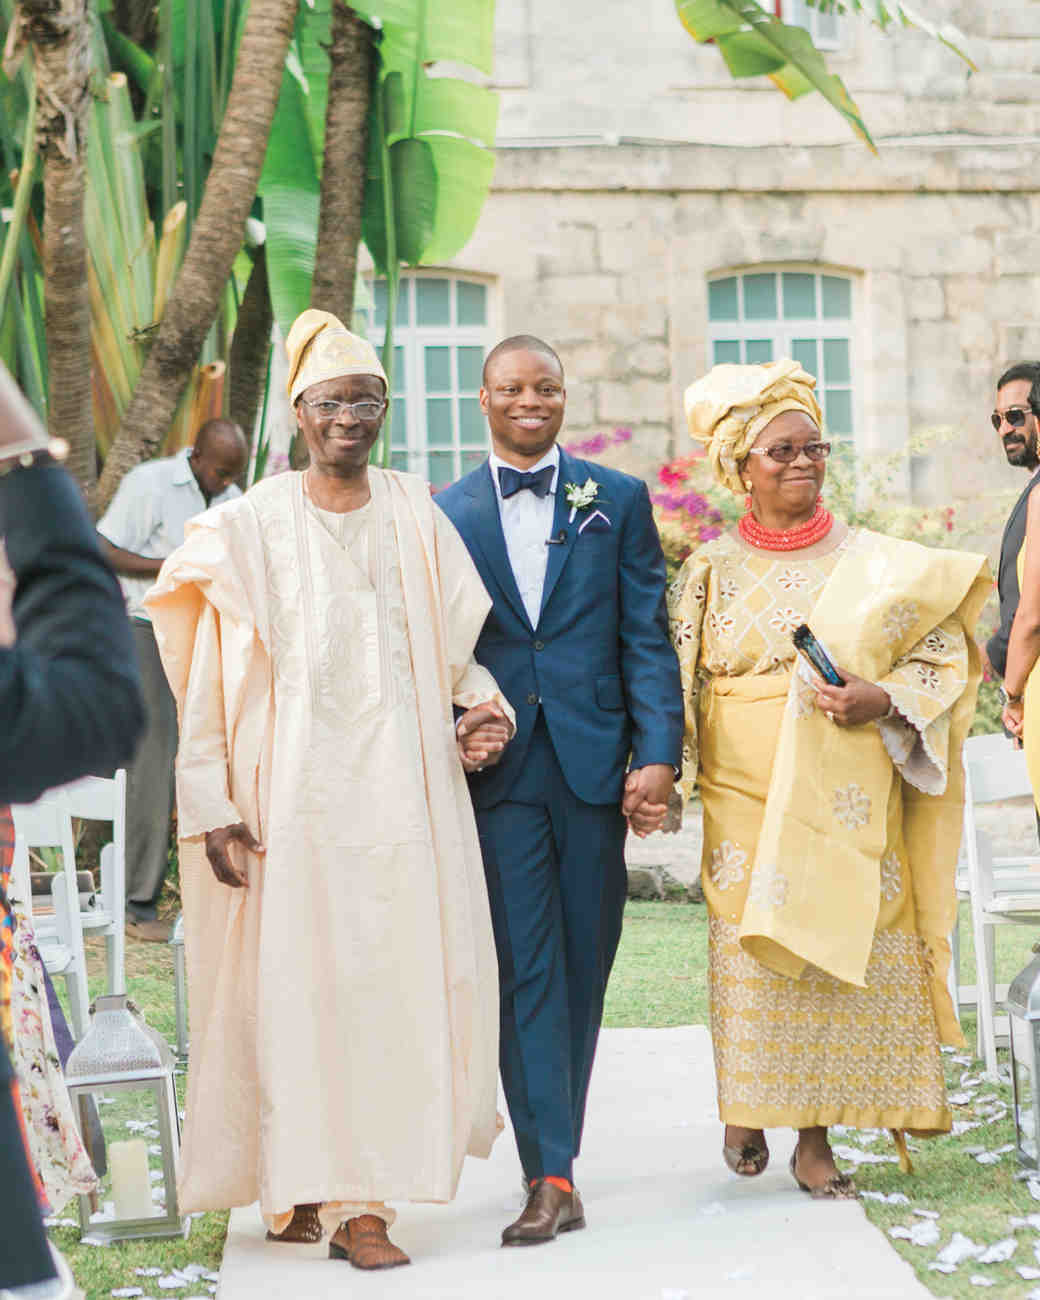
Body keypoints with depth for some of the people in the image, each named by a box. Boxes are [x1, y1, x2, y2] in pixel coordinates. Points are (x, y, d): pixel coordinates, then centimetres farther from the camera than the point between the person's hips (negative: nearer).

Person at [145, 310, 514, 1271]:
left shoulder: (415, 517, 10)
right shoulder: (251, 526, 2)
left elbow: (454, 646, 18)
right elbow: (208, 682, 0)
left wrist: (481, 709, -2)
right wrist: (214, 810, -6)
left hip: (401, 788, 3)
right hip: (297, 789, -2)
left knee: (397, 976, -1)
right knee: (297, 981, -5)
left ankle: (359, 1198, 6)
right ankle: (297, 1187, 3)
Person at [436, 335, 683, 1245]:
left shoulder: (618, 502, 7)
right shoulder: (445, 514, 8)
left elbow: (647, 637, 3)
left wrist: (657, 755, -6)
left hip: (595, 764, 1)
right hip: (497, 769, -1)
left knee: (583, 965, 8)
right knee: (525, 970, -4)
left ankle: (555, 1136, 23)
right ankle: (552, 1176, -5)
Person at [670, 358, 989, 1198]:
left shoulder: (874, 563, 6)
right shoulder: (711, 570, 6)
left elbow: (941, 656, 5)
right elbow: (676, 680, 9)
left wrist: (880, 701, -12)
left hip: (848, 797, 0)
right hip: (748, 797, 0)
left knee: (841, 949, -2)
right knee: (751, 951, -3)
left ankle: (816, 1137, 9)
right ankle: (747, 1109, 21)